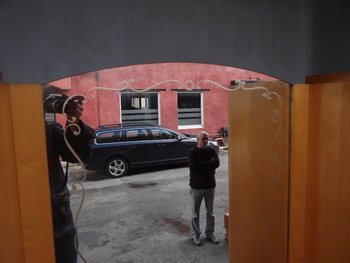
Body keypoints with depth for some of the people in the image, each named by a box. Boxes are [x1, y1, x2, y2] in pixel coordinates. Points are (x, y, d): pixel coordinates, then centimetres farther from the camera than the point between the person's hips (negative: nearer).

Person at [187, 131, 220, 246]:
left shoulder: (212, 150, 0)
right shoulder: (192, 152, -10)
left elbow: (217, 163, -14)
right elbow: (193, 166, -23)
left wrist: (201, 165, -19)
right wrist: (209, 163, -18)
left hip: (210, 185, 3)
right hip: (196, 186, -3)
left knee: (210, 211, 14)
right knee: (195, 212, 9)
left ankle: (210, 233, 30)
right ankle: (195, 234, 24)